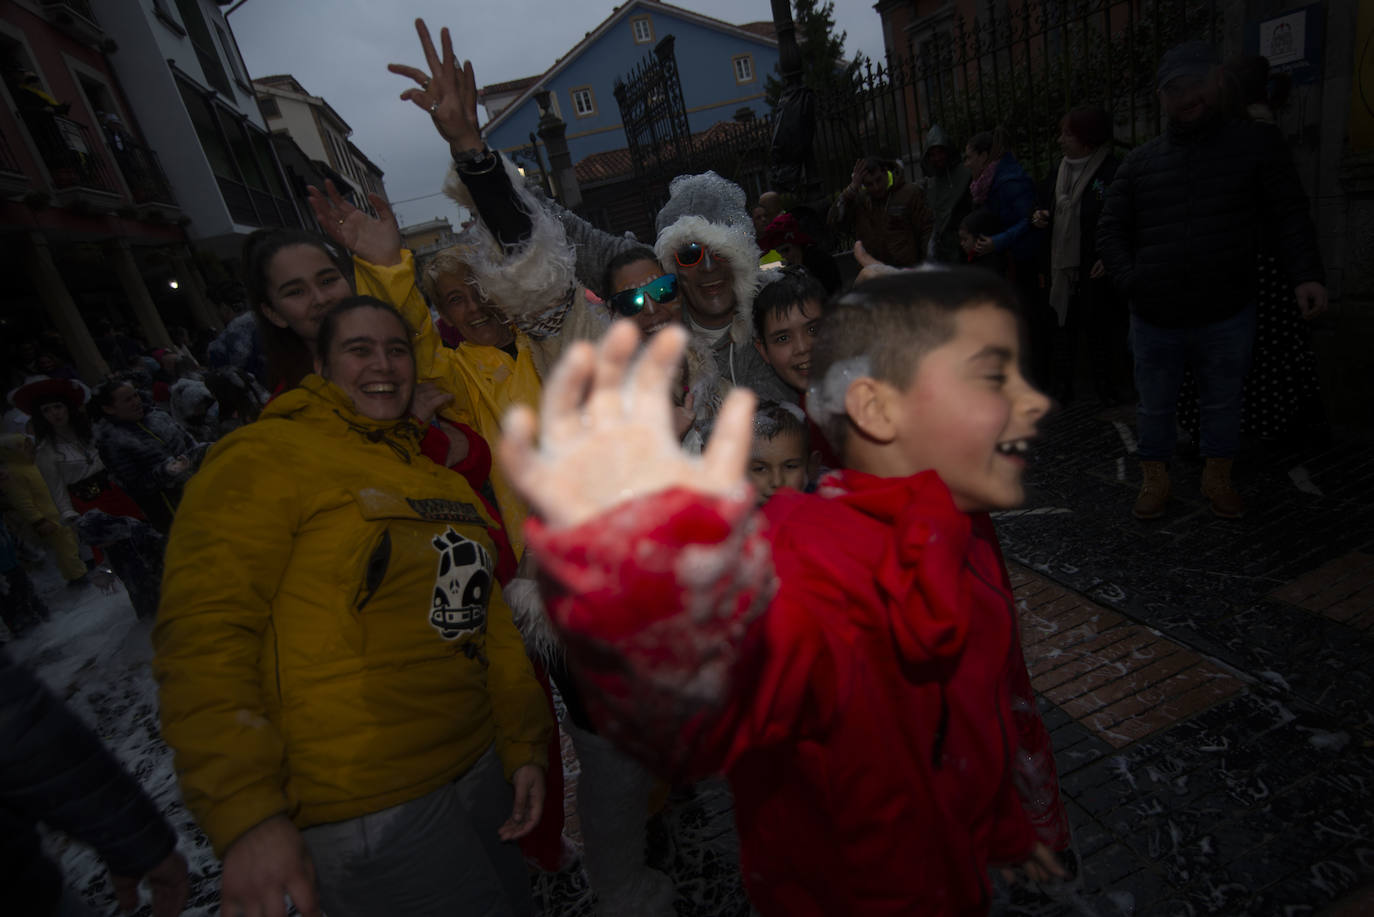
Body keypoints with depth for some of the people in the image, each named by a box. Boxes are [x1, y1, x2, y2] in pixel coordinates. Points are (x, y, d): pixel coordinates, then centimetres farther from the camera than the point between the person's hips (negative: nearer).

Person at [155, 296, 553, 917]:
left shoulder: (447, 481, 11)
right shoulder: (266, 457, -9)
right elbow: (203, 635, -16)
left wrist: (522, 745, 11)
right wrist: (246, 813, -21)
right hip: (364, 809, -7)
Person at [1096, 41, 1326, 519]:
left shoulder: (1256, 142, 3)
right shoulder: (1140, 161, 7)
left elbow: (1288, 215, -1)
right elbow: (1110, 229, 7)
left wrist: (1305, 274, -15)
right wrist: (1129, 280, -9)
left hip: (1227, 316, -1)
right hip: (1154, 318, 1)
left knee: (1223, 403, 13)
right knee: (1155, 407, 11)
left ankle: (1218, 479, 31)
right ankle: (1154, 481, 27)